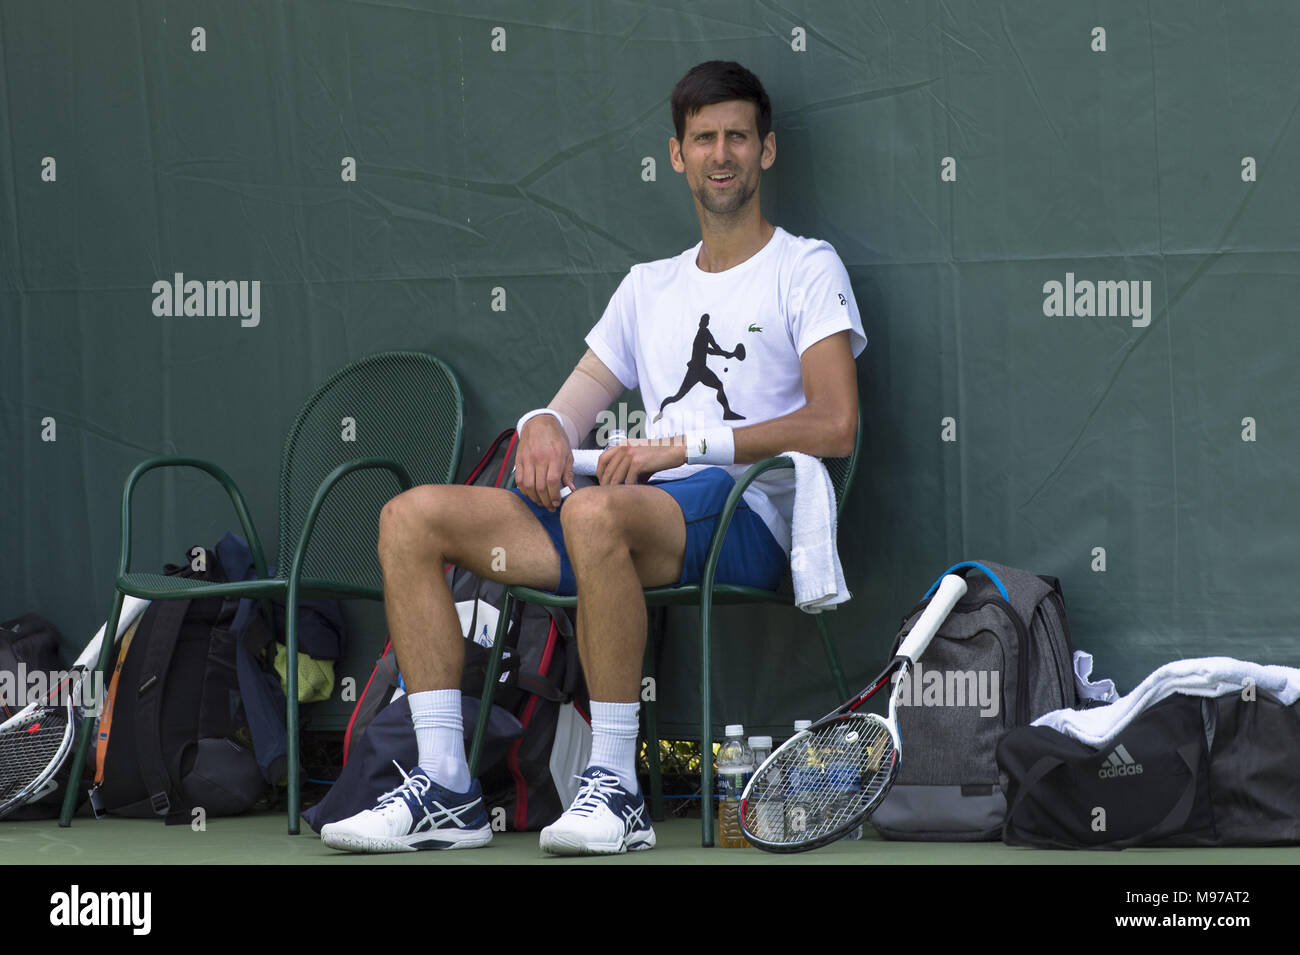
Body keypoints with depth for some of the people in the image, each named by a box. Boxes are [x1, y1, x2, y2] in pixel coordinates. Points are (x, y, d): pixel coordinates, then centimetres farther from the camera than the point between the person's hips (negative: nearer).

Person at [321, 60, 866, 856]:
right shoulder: (649, 286, 27)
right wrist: (544, 426, -4)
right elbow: (574, 409, 23)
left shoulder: (806, 268, 7)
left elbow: (835, 425, -8)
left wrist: (683, 444, -13)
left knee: (596, 512, -40)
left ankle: (616, 788, -32)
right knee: (413, 516, -9)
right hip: (643, 514, 7)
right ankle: (446, 788, -15)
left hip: (745, 519, -7)